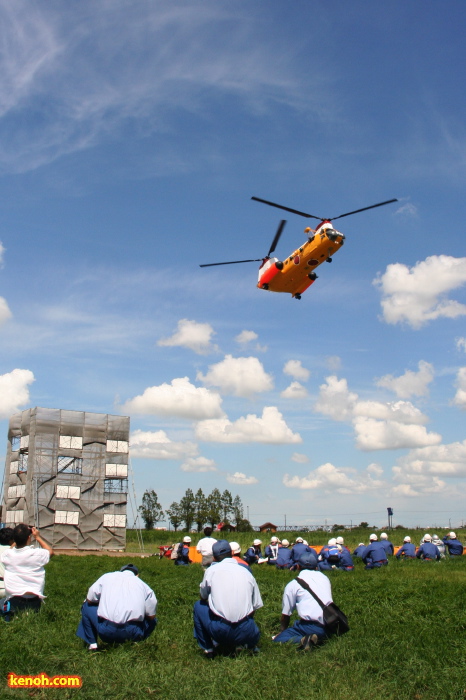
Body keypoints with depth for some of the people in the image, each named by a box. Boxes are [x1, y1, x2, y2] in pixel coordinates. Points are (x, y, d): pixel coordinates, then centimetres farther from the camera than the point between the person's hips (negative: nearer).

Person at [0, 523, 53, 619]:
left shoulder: (8, 554, -4)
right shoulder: (37, 554, -10)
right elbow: (50, 551, 14)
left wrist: (18, 538, 20)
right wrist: (37, 537, 17)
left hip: (13, 600, 1)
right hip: (33, 601, -1)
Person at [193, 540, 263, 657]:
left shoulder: (211, 570, 2)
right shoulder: (246, 572, 9)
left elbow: (203, 597, 17)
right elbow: (255, 606, 12)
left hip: (219, 630, -5)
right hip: (245, 633, 5)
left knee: (198, 605, 23)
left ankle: (208, 648, 19)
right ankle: (250, 645, 15)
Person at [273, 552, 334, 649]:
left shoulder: (292, 584, 6)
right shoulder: (324, 577, 19)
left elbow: (286, 614, 11)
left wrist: (282, 631, 30)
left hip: (311, 626, -5)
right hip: (330, 626, 5)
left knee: (277, 639, 1)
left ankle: (301, 640, -22)